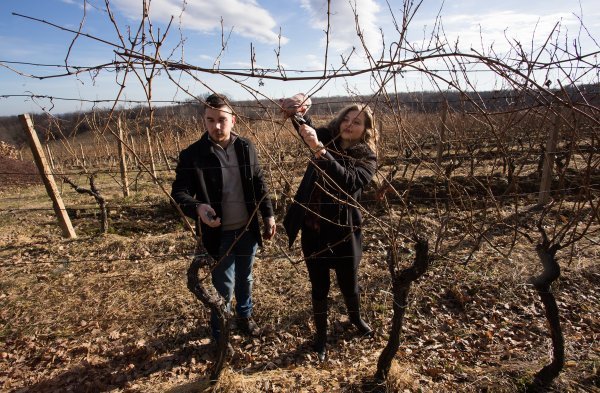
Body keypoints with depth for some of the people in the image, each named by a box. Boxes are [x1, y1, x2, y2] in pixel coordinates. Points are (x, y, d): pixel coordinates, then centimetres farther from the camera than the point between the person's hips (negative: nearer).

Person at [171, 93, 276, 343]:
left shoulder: (246, 148, -2)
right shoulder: (192, 154, -12)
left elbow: (259, 184, 7)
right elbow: (179, 192, -11)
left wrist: (268, 215, 4)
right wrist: (197, 207, -32)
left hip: (248, 229, 4)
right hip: (218, 233, -3)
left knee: (245, 278, 23)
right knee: (224, 287, 7)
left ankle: (245, 315, 50)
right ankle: (221, 336, 33)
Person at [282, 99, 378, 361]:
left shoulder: (367, 158, -8)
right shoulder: (326, 139, 2)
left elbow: (349, 181, -27)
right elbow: (306, 128, -15)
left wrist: (320, 151, -39)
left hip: (343, 232, -1)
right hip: (312, 230, 2)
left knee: (348, 284, 17)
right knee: (319, 287, 14)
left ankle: (356, 319, 51)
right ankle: (321, 337, 38)